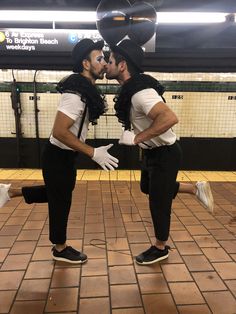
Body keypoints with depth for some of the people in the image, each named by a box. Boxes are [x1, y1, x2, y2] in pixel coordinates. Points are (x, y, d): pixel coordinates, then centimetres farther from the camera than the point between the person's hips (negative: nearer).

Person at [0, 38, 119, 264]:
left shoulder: (84, 88, 5)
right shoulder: (76, 94, -26)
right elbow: (59, 132, -31)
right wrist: (93, 153, -30)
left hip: (64, 155, 9)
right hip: (58, 156, -9)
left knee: (57, 194, 26)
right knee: (60, 201, 9)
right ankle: (60, 249, 32)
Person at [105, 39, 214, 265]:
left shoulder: (140, 92, -29)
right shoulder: (130, 89, 1)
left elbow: (170, 118, -40)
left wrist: (136, 138, -33)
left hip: (165, 154, -10)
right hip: (152, 152, 10)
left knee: (158, 202, 5)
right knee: (147, 188, 26)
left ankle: (160, 249, 30)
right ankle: (196, 189, 34)